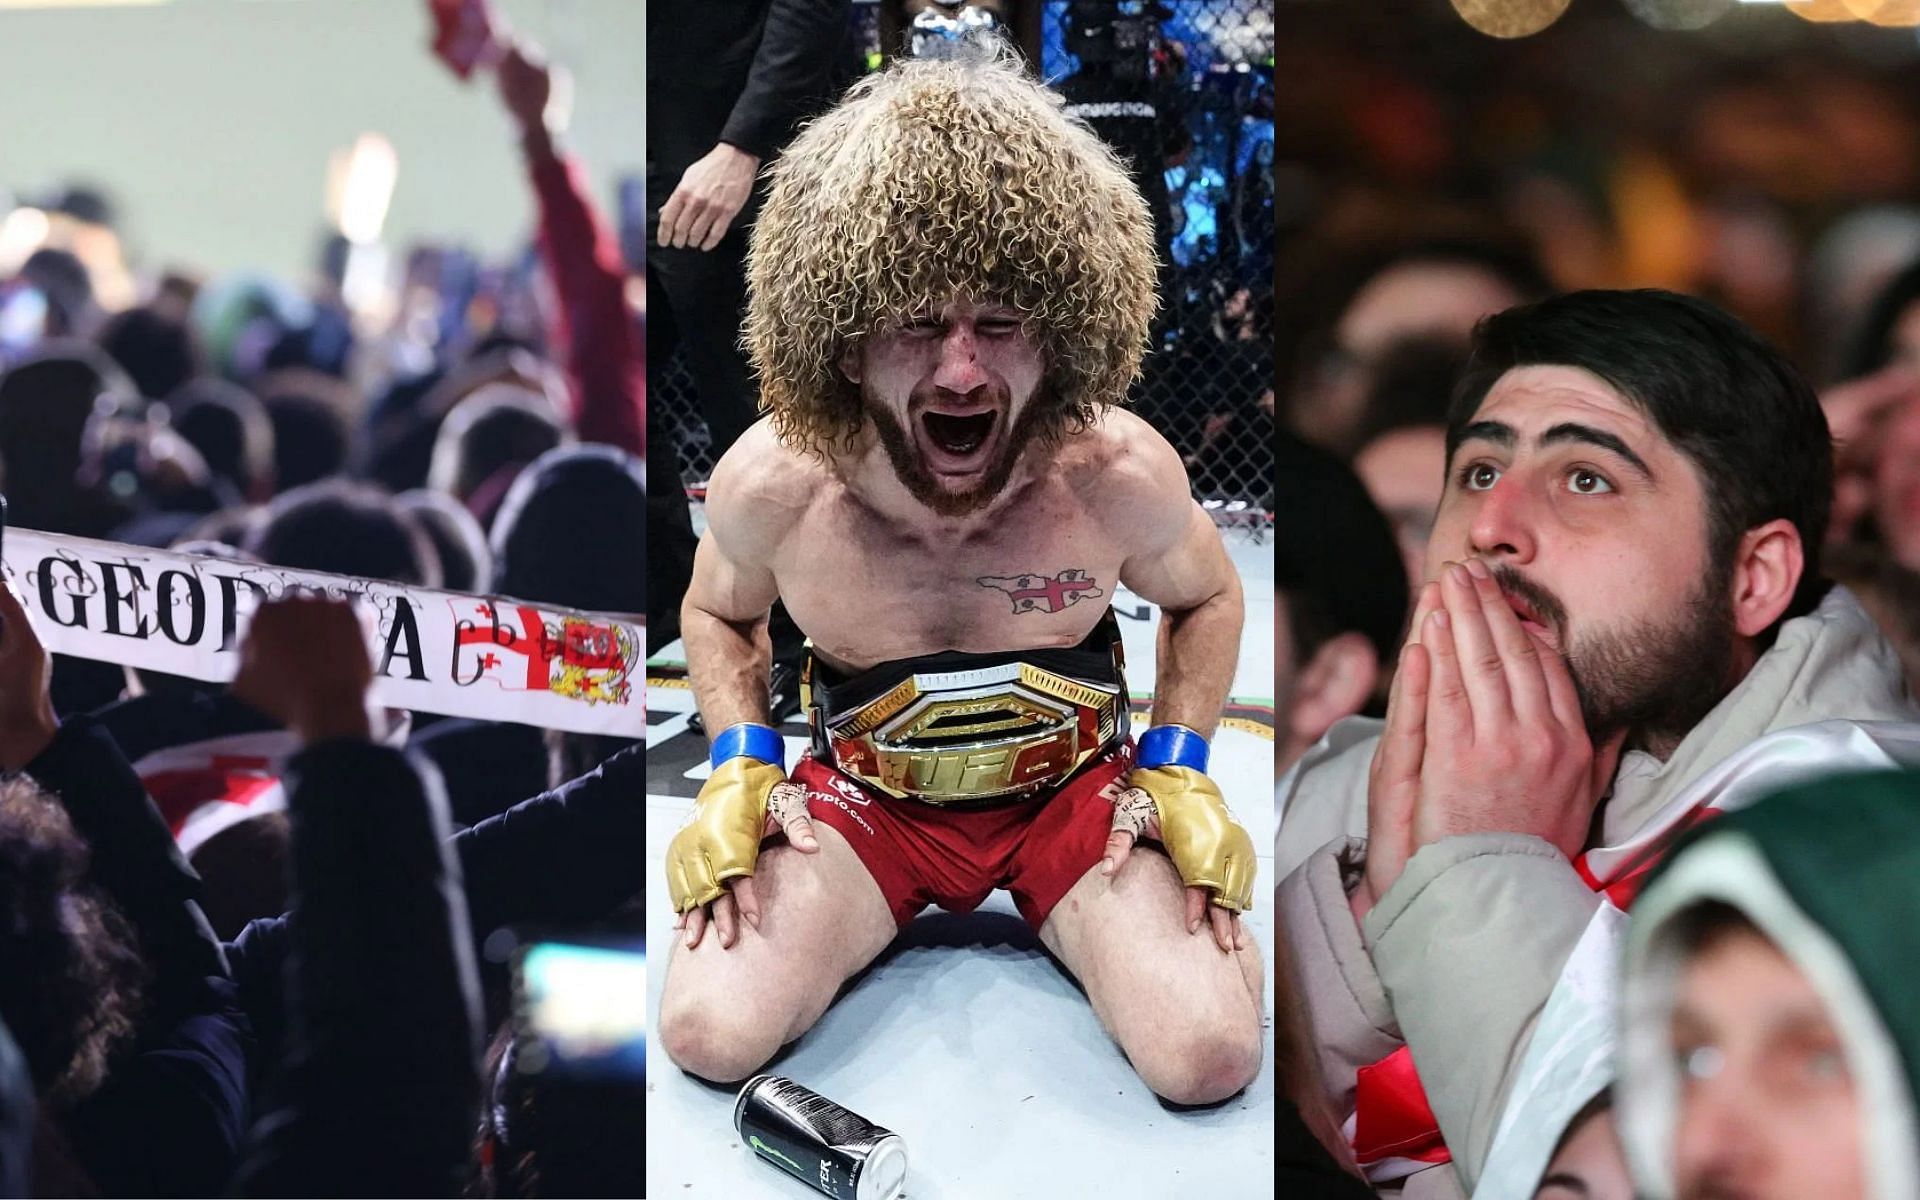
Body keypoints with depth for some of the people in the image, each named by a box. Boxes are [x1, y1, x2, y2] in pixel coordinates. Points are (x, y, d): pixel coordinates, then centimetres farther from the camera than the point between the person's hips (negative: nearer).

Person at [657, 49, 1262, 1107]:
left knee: (1209, 1055, -22)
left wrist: (1181, 768, -9)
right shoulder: (768, 487, -23)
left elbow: (1205, 599, 2)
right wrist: (739, 765, -10)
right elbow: (718, 615, 4)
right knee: (710, 1032, -22)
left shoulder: (1122, 480, -25)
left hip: (1072, 786, -1)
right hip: (866, 793, 1)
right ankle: (900, 905, 10)